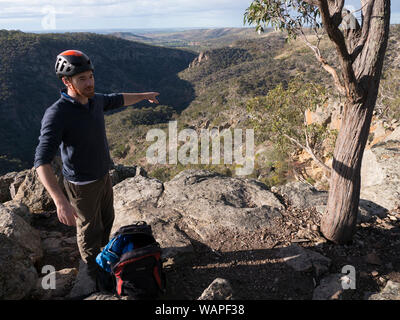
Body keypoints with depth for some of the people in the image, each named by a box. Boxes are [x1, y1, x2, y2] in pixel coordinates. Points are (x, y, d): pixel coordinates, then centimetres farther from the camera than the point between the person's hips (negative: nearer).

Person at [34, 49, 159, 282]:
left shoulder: (95, 100, -7)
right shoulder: (57, 114, -30)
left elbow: (117, 100, 16)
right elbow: (42, 161, -36)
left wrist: (145, 96, 31)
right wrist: (61, 201, -47)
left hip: (104, 176, 7)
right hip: (82, 186, -7)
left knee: (107, 218, 27)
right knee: (89, 229, 14)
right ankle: (94, 269, 41)